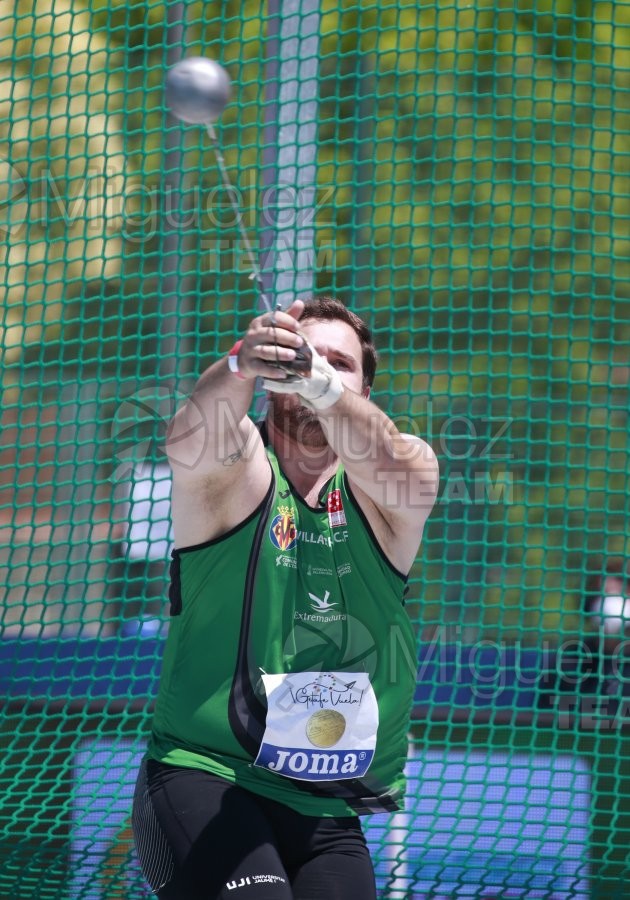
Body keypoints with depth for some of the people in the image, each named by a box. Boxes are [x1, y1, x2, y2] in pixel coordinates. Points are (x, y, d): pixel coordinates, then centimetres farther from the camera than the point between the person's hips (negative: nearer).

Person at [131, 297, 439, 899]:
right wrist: (240, 366, -47)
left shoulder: (381, 501, 4)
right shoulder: (237, 470, 0)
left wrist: (321, 383, -41)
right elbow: (192, 443, -24)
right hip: (203, 776, -3)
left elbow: (397, 468, -21)